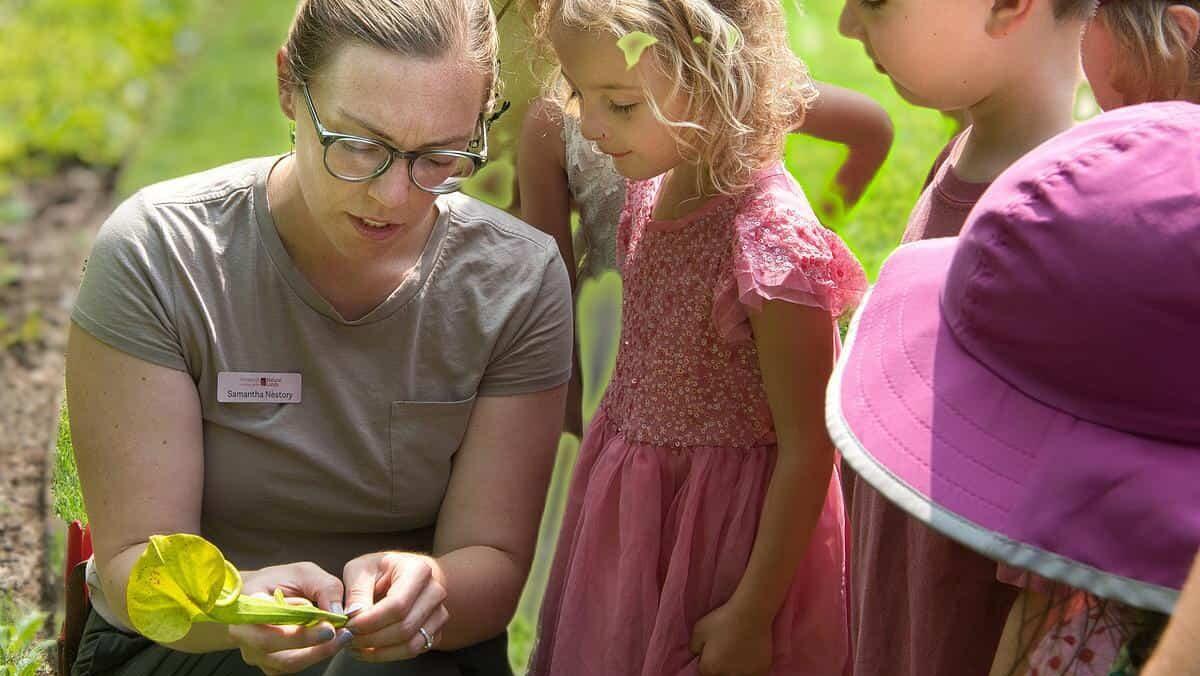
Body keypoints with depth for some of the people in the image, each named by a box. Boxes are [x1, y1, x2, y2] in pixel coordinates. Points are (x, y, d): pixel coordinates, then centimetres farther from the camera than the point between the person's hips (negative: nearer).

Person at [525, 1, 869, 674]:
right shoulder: (651, 191, -2)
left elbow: (807, 452, -21)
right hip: (631, 514, 7)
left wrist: (752, 612, -17)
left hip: (728, 530, -7)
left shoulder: (771, 237, -26)